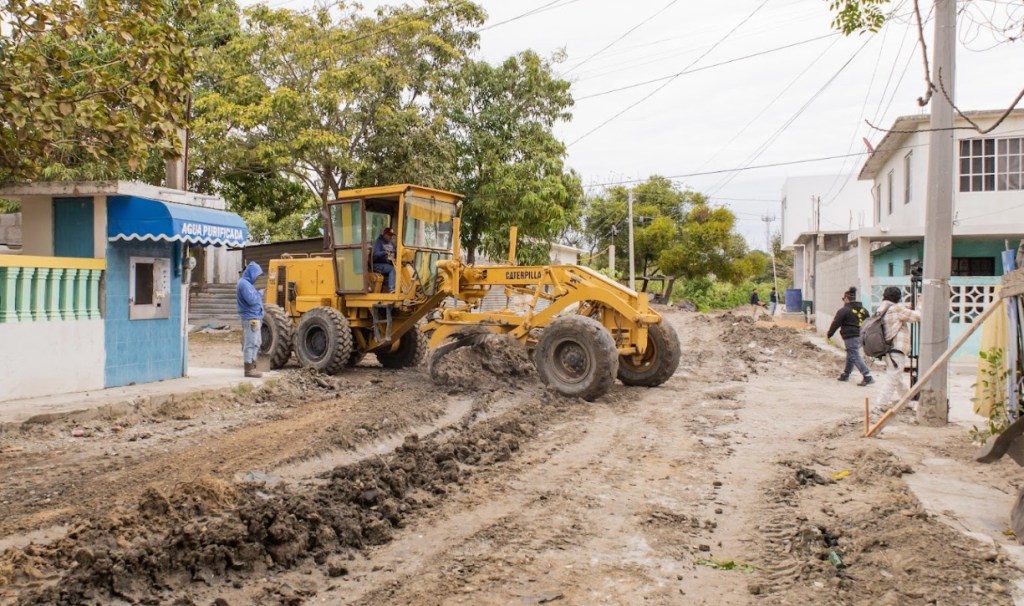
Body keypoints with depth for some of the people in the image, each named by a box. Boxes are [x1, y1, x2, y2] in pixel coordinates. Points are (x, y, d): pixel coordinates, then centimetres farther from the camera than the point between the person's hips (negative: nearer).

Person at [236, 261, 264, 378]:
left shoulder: (248, 283, 18)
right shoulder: (244, 284, -14)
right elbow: (252, 300, -22)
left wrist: (257, 295, 3)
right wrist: (258, 294, -6)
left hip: (255, 318, 11)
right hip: (251, 318, -11)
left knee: (255, 344, 14)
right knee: (250, 344, -8)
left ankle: (252, 367, 20)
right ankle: (249, 369, -5)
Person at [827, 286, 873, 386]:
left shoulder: (844, 310, -10)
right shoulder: (863, 310, 14)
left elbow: (835, 324, -7)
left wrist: (829, 334, 4)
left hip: (850, 337, -8)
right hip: (860, 336, 8)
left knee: (854, 356, -8)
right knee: (851, 356, 20)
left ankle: (867, 376, -17)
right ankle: (845, 375, 32)